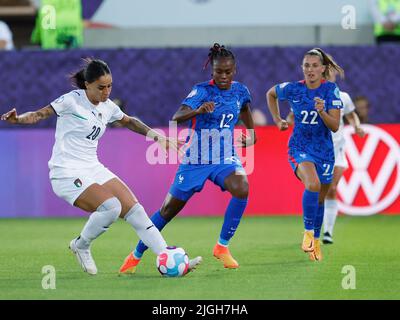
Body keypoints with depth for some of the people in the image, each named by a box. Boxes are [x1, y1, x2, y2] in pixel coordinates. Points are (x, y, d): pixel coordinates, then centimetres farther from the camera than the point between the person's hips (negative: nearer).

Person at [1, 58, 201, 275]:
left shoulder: (107, 106, 10)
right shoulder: (72, 100, -10)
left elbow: (129, 122, 28)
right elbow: (40, 114, -12)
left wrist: (156, 136, 21)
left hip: (94, 169, 7)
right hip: (68, 174, -7)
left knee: (135, 210, -3)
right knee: (111, 207, -25)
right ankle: (81, 246, 1)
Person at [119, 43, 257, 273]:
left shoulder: (240, 91, 0)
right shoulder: (203, 91, -14)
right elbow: (177, 117, -30)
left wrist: (250, 135, 10)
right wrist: (198, 111, -49)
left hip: (225, 158, 3)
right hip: (196, 159, -3)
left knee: (242, 188, -29)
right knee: (169, 209, 4)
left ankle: (222, 246, -14)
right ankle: (136, 256, 24)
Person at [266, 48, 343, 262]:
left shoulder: (330, 90, -8)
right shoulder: (292, 89, -6)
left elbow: (335, 126, -12)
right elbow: (271, 94, 16)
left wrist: (322, 112, -29)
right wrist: (277, 119, 12)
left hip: (324, 150, 2)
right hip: (299, 148, -2)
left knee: (320, 199, 11)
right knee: (312, 184, -30)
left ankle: (316, 241, 32)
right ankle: (308, 232, -17)